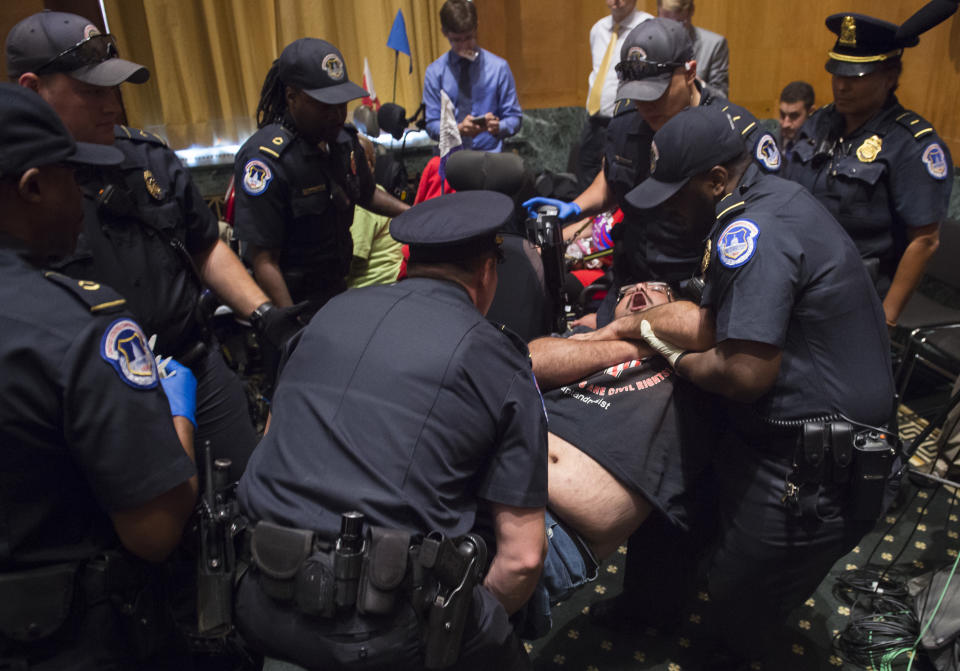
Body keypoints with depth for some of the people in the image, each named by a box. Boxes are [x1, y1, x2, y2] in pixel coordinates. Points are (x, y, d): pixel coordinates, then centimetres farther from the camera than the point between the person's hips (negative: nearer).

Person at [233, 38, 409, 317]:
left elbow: (367, 193, 21)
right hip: (293, 302, -7)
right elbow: (264, 261, -22)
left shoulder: (343, 139, 1)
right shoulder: (267, 158, -22)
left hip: (338, 292, 7)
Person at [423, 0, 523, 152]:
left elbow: (514, 118, 5)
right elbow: (432, 125, 2)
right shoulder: (435, 72, 3)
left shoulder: (499, 67, 0)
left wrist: (498, 127, -17)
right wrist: (458, 129, -17)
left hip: (489, 152, 0)